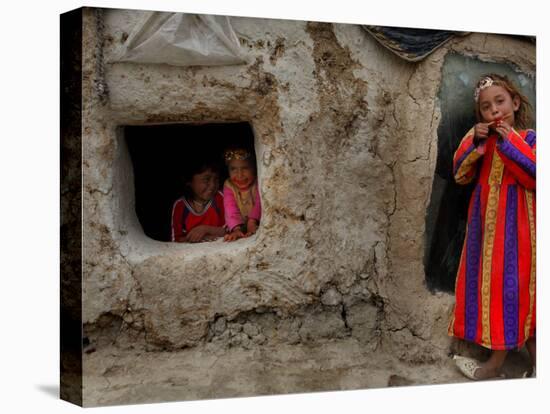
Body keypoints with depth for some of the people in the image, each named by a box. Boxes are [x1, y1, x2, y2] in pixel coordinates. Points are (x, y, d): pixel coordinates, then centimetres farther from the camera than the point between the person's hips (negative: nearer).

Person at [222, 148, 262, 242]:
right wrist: (236, 229, -35)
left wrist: (252, 221, -39)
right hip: (241, 228, 1)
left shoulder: (258, 183, -7)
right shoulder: (229, 186, -5)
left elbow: (259, 203, -21)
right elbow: (231, 210, -17)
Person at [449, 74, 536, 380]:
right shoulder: (480, 139, 10)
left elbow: (534, 177, -20)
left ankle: (496, 366, 3)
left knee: (510, 286, -3)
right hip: (487, 226, 7)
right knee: (491, 285, 10)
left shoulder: (529, 139, -6)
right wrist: (475, 144, -11)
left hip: (516, 227, -7)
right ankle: (536, 360, 20)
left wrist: (509, 142, -22)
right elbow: (461, 175, 3)